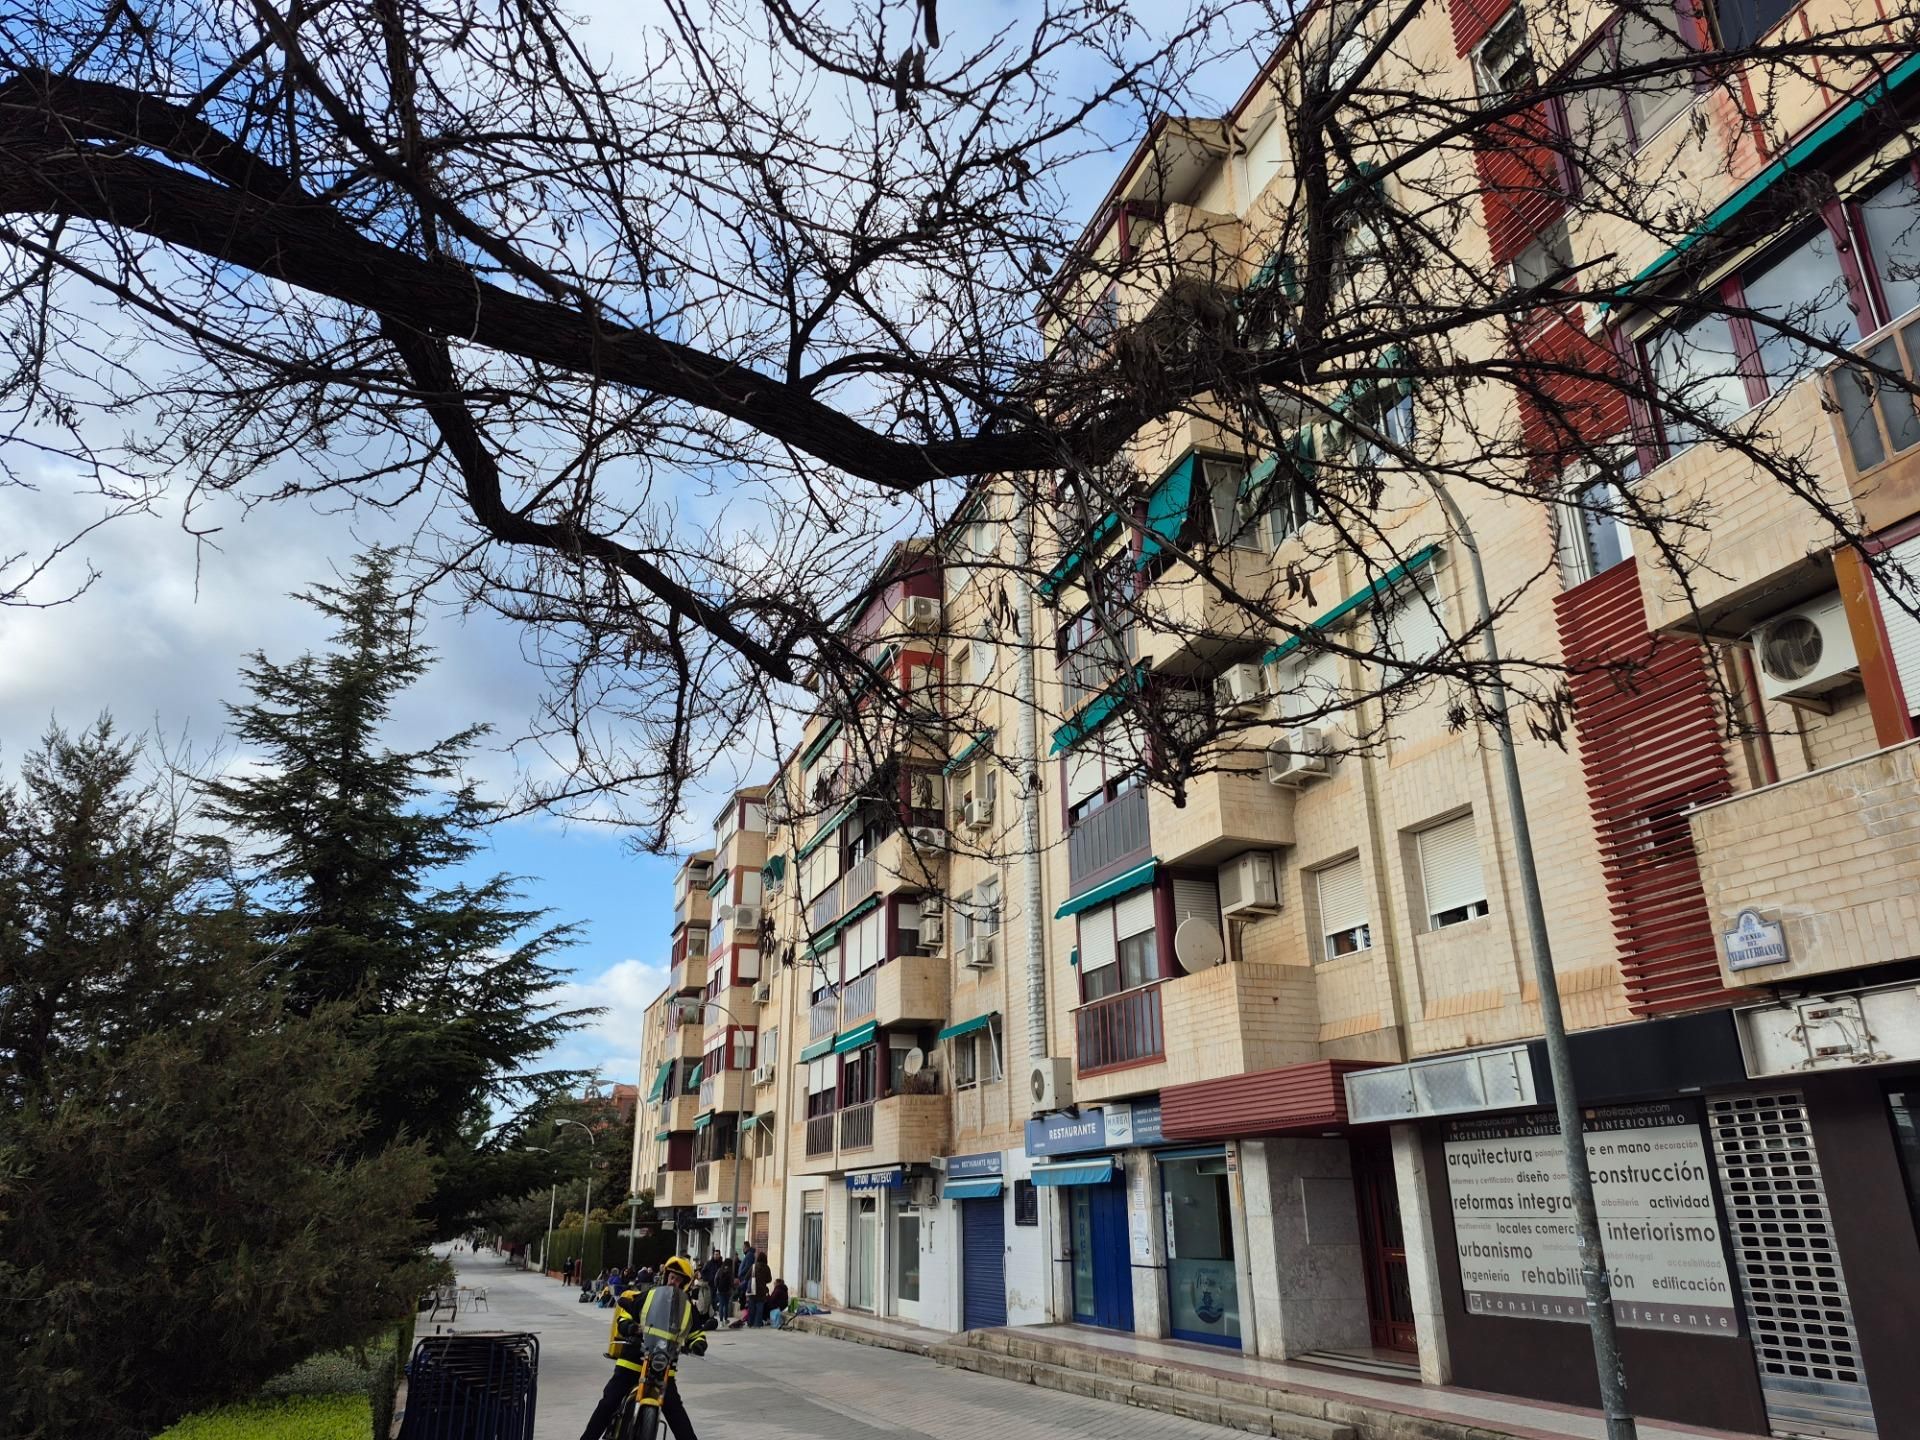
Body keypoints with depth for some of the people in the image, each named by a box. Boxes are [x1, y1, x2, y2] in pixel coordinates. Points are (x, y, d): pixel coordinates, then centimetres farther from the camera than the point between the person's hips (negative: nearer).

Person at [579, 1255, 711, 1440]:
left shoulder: (688, 1307, 10)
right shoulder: (645, 1296, 3)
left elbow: (696, 1333, 16)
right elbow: (623, 1314, 5)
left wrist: (698, 1344, -4)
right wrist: (627, 1326, -15)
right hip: (633, 1358, -1)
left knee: (673, 1407, -1)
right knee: (609, 1401, 0)